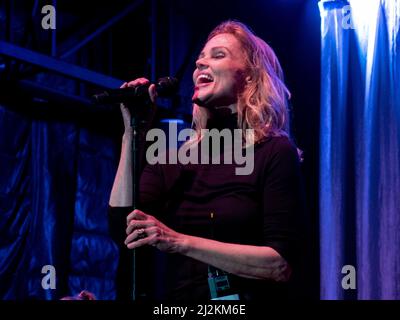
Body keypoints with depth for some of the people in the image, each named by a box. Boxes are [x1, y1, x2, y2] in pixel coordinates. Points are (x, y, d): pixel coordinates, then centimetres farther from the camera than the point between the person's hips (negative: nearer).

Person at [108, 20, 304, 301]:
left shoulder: (276, 153, 0)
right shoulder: (172, 159, 11)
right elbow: (123, 229, -2)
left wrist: (181, 242, -16)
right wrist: (133, 132, -1)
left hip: (241, 301, -4)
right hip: (174, 294, 4)